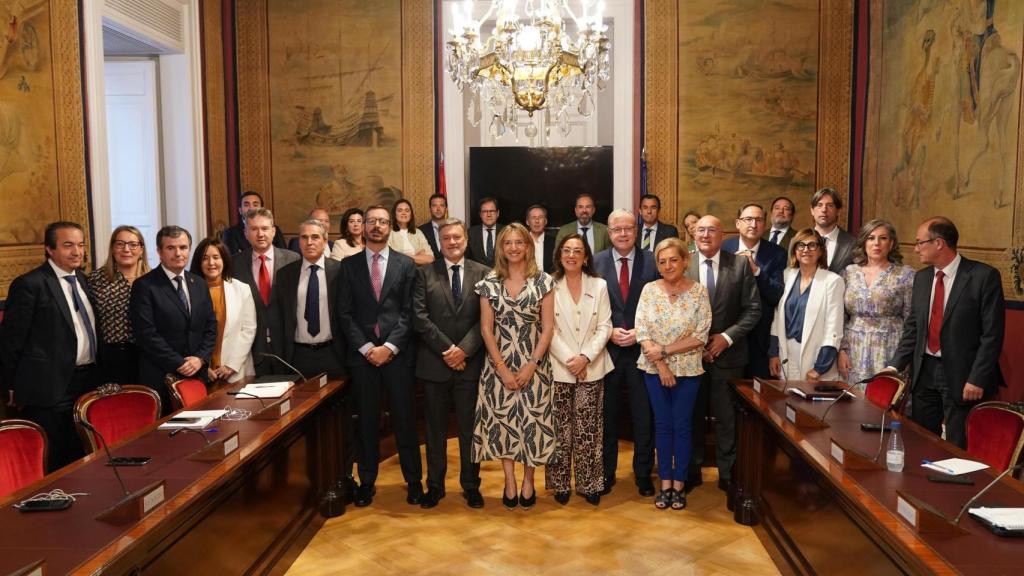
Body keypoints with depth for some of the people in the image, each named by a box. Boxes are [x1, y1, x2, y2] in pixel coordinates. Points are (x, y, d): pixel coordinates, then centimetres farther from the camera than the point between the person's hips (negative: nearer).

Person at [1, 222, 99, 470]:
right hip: (51, 386, -7)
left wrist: (96, 374, 14)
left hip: (88, 382, 7)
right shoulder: (29, 284, -11)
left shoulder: (82, 280, 12)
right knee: (52, 464, 3)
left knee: (83, 457, 14)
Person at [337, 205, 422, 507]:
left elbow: (409, 312, -1)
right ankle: (367, 482, 20)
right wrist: (366, 347, -8)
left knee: (405, 420, 4)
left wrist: (390, 346, -11)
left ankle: (414, 481, 16)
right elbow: (344, 313, 2)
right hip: (361, 354, 1)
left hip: (397, 353, -1)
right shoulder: (348, 265, 7)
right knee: (367, 421, 8)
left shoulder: (406, 264, 5)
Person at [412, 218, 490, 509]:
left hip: (470, 362, 0)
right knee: (435, 428, 11)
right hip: (434, 363, 0)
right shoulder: (425, 273, 2)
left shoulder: (482, 273, 3)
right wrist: (447, 349, -12)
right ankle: (435, 485, 24)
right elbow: (420, 317, -6)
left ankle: (471, 486, 22)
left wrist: (464, 349, -14)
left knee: (469, 428, 8)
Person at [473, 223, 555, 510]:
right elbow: (486, 328, -2)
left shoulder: (543, 281, -2)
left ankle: (528, 480, 21)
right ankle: (509, 481, 19)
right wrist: (502, 368, -8)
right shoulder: (489, 282, 0)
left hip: (534, 364, -1)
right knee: (503, 420, 5)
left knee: (532, 420, 3)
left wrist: (531, 365, -10)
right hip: (499, 364, 1)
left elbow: (548, 327, -3)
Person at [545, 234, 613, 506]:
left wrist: (585, 357, -12)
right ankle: (560, 483, 15)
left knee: (588, 428, 5)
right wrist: (568, 360, -13)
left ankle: (589, 483, 16)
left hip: (591, 369, 1)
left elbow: (604, 327, 0)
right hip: (558, 368, -1)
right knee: (560, 429, 4)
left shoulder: (599, 286, 4)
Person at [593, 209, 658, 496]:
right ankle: (606, 473, 27)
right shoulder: (595, 263, 1)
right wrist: (609, 332, -11)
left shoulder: (652, 261, -1)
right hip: (607, 350, 1)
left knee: (644, 417, 9)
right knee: (607, 416, 12)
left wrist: (640, 333, -11)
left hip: (642, 349, 0)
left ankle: (643, 475, 26)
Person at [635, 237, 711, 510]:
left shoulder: (699, 291, -6)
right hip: (654, 368, 2)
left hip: (687, 369, -1)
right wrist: (661, 365, -12)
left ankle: (679, 485, 19)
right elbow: (641, 331, -5)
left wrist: (665, 350, -14)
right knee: (662, 425, 9)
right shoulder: (649, 290, -1)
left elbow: (701, 336, -9)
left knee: (682, 426, 6)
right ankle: (665, 484, 19)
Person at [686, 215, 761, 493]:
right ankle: (692, 472, 25)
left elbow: (753, 309, -2)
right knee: (691, 416, 10)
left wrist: (726, 337, -11)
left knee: (727, 418, 6)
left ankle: (727, 475, 22)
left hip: (728, 353, 0)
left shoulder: (740, 264, -2)